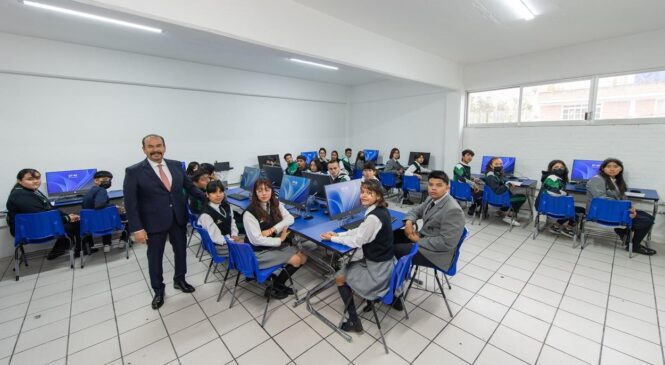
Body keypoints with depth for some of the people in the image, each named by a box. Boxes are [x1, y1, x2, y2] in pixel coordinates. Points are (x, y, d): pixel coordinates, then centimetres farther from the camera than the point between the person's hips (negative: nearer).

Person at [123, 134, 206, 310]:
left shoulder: (176, 165, 1)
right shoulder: (134, 171, -10)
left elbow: (189, 185, 9)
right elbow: (130, 203, -10)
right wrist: (137, 228, -14)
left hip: (178, 219, 4)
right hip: (154, 222, -3)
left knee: (181, 251, 17)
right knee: (155, 257, 13)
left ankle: (179, 280, 41)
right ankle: (158, 290, 35)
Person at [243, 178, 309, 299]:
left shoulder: (276, 204, 0)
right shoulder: (249, 213, -20)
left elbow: (290, 219, -8)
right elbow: (257, 239, -23)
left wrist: (272, 229, -21)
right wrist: (280, 240, -16)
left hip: (275, 244, 7)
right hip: (259, 251, -7)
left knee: (303, 258, -3)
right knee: (296, 260, -13)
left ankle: (278, 282, 12)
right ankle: (275, 288, 8)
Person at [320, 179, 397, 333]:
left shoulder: (374, 217, -29)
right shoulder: (381, 210, 0)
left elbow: (357, 241, -21)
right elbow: (360, 231, 6)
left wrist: (333, 238, -9)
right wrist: (338, 234, -1)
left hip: (378, 268, -8)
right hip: (386, 262, 9)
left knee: (340, 277, 6)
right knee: (350, 267, 33)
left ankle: (354, 321, 15)